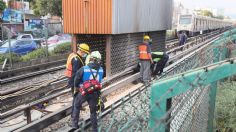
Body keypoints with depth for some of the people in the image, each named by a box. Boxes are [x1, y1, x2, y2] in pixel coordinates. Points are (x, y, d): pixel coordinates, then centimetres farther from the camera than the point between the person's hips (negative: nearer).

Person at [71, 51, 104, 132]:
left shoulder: (83, 69, -17)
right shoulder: (101, 70, -8)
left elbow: (76, 79, -5)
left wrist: (77, 87, 14)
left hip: (83, 92, -2)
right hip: (95, 93, 2)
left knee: (76, 107, 24)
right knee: (93, 111, 17)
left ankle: (74, 125, 28)